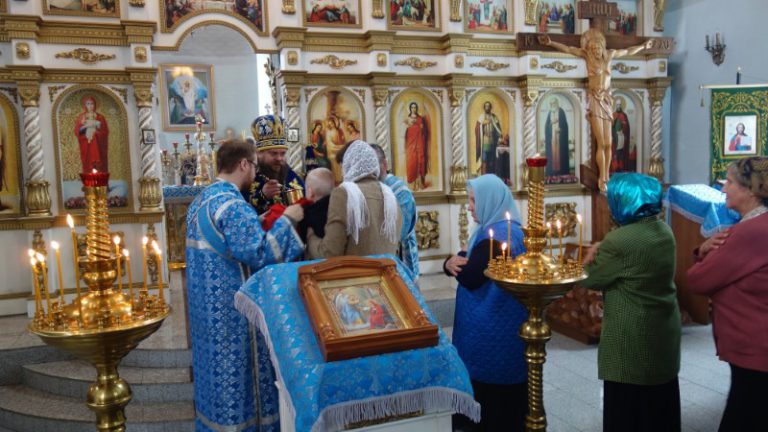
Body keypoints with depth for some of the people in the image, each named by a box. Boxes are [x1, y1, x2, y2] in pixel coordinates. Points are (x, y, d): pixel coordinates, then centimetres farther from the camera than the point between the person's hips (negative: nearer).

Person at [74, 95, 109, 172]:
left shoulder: (100, 117, 9)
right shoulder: (80, 118, 10)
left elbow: (106, 131, 3)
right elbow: (77, 131, 1)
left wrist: (96, 125, -11)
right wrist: (85, 126, -13)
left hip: (98, 146, 0)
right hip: (86, 147, 0)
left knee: (99, 167, -6)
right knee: (88, 167, -6)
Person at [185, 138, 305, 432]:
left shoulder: (201, 200, 10)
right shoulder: (233, 204, -22)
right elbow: (259, 254, -26)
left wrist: (256, 223, 17)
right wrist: (285, 221, -16)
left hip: (208, 302, 10)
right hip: (231, 305, -10)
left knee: (216, 364, 20)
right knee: (237, 369, 4)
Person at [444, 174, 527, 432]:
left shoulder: (496, 236, -22)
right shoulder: (498, 228, 10)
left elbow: (470, 278, -25)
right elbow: (465, 265, 10)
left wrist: (457, 261, -6)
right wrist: (451, 263, -11)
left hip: (493, 328, -10)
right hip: (500, 323, 10)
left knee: (490, 388, 5)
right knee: (505, 391, 19)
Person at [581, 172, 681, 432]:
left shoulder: (619, 240, -25)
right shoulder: (664, 230, 3)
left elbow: (590, 279, -14)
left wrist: (591, 257, 3)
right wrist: (602, 256, -5)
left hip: (631, 338, -8)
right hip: (664, 331, 8)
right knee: (660, 404, 22)